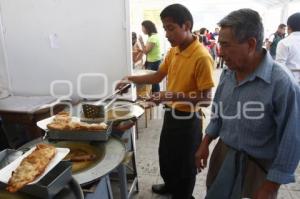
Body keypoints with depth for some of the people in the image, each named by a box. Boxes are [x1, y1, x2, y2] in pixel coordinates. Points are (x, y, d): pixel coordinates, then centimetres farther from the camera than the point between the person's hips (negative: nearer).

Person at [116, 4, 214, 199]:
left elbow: (206, 99, -23)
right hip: (170, 114, 8)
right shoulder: (173, 51, 2)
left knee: (185, 164, 13)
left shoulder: (201, 57, -24)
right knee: (165, 155, 26)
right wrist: (131, 79, 2)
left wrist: (174, 95, -30)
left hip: (188, 119, -8)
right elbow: (158, 76, 12)